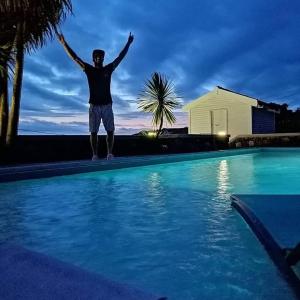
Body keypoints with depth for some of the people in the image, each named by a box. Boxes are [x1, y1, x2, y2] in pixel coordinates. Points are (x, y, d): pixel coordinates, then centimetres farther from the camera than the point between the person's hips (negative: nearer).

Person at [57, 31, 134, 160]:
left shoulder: (108, 69, 11)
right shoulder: (89, 69, 7)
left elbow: (120, 57, 15)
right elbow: (74, 57, 4)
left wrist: (128, 43, 15)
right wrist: (64, 43, -1)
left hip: (107, 105, 2)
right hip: (94, 106, -1)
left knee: (110, 131, -2)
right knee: (93, 132, -2)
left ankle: (110, 154, 1)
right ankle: (95, 156, 0)